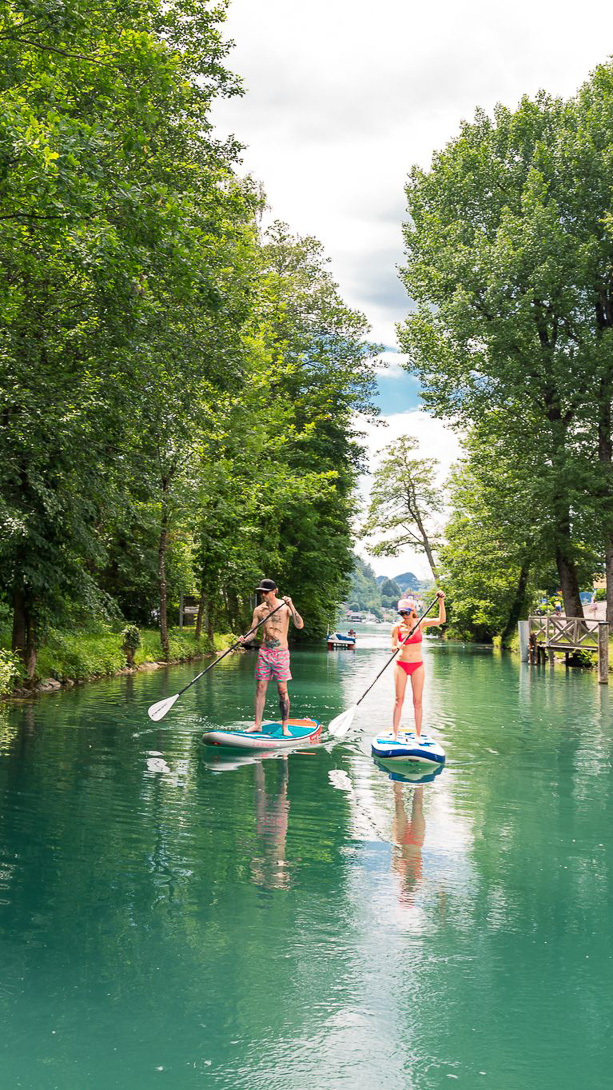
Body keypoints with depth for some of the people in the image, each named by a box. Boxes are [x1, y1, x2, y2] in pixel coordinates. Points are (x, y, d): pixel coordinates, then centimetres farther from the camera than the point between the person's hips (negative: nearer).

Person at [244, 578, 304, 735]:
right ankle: (257, 724, 12)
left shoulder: (285, 606, -5)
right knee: (260, 689, 4)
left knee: (283, 690, -1)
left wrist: (291, 606, -25)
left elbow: (300, 625, -16)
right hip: (264, 652, 3)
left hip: (281, 653, -3)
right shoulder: (259, 610, 5)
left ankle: (285, 726, 6)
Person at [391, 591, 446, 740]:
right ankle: (394, 733, 5)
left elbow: (441, 620, -14)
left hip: (417, 666, 0)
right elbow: (393, 647, -8)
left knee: (418, 701, 2)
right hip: (401, 665, 0)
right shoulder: (397, 627, -4)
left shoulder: (420, 623, -4)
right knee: (399, 700, 0)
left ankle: (418, 734, 8)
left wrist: (441, 602, -24)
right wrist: (397, 647, -31)